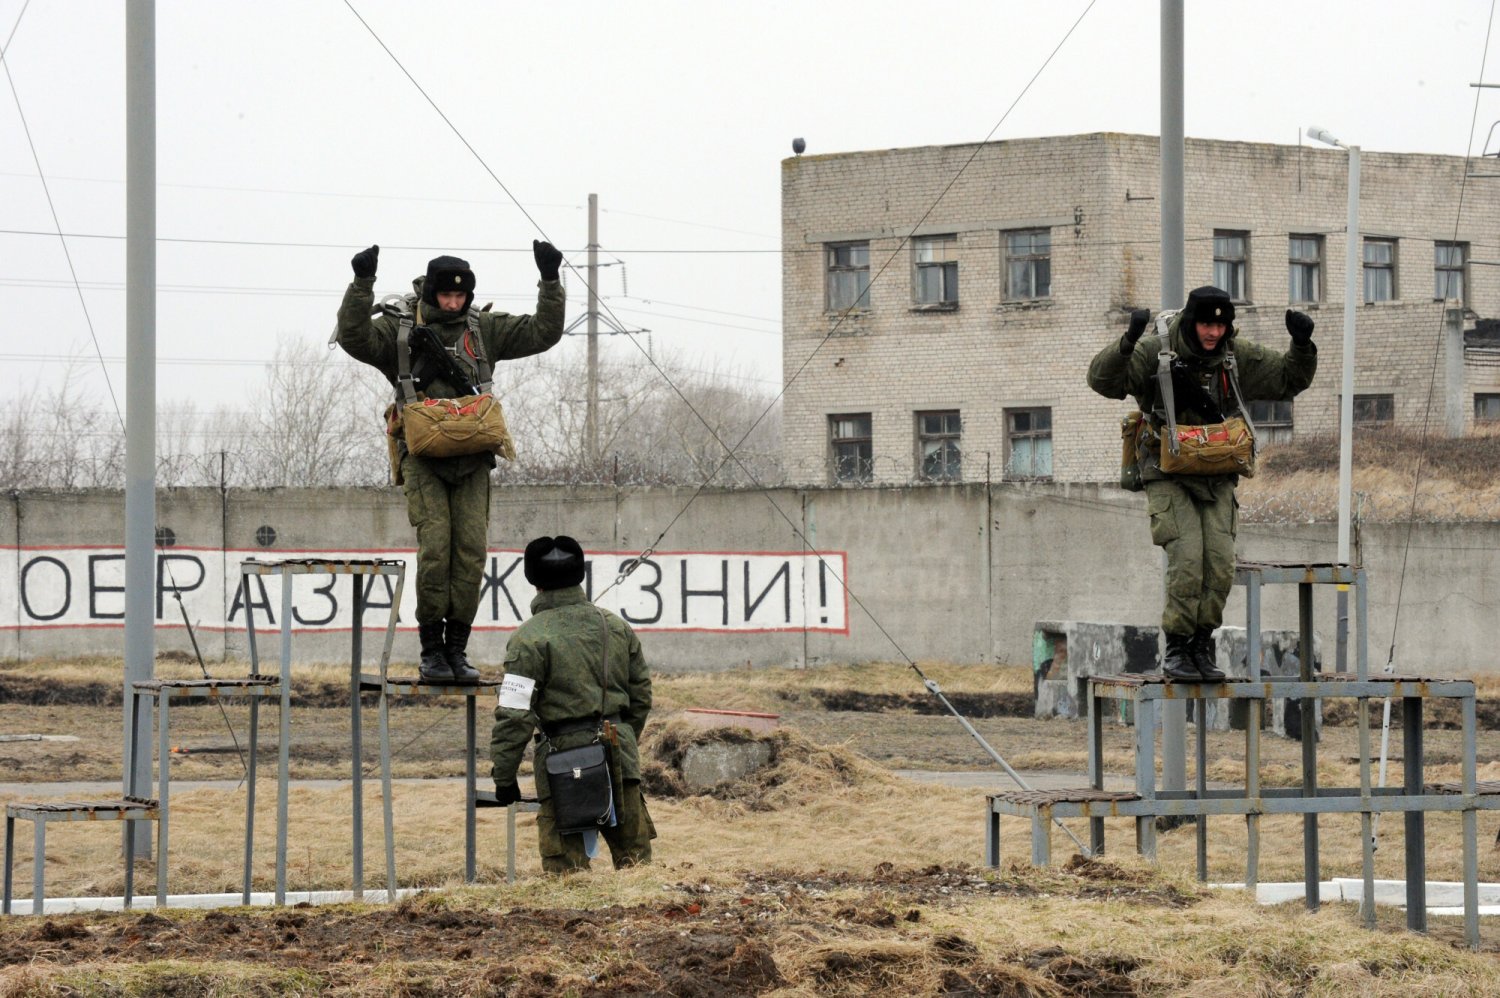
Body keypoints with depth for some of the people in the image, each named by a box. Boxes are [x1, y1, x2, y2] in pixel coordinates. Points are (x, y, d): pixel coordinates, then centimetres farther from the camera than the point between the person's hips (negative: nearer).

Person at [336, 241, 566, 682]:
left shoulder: (484, 329, 11)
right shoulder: (399, 329, 3)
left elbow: (542, 332, 11)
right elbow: (353, 337, -13)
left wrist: (550, 281, 1)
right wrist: (362, 285, -23)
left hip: (472, 460, 3)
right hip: (423, 456, -3)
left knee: (471, 550, -4)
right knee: (435, 546, -14)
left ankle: (457, 648, 4)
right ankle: (431, 649, -6)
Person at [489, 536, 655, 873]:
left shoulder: (529, 639, -8)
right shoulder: (617, 627, 10)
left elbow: (514, 715, -11)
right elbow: (641, 695, 18)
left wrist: (504, 776, -5)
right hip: (620, 759, 5)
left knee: (566, 868, 0)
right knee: (634, 855, 12)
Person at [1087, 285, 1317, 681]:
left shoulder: (1236, 357, -1)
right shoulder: (1154, 353, -13)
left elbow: (1289, 380, 8)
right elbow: (1103, 379, -23)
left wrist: (1302, 346, -13)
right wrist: (1128, 342, -41)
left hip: (1216, 481, 4)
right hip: (1168, 479, -4)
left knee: (1220, 564, -8)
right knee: (1187, 560, -18)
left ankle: (1202, 648, 6)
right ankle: (1176, 651, -6)